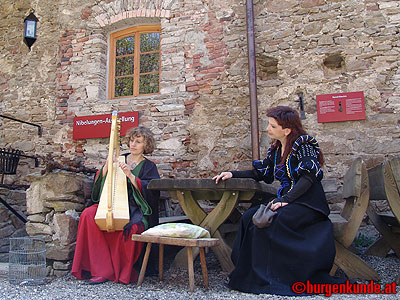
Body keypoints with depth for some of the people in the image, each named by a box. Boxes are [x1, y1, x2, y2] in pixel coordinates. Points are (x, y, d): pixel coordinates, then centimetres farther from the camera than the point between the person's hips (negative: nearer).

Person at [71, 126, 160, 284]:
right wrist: (107, 166, -8)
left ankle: (123, 273, -10)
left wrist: (130, 175, -16)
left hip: (136, 211, -3)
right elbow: (99, 181, 11)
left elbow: (150, 191, -9)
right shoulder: (119, 159, 16)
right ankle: (102, 270, -21)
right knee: (88, 215, -24)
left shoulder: (149, 167, 8)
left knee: (127, 228, -35)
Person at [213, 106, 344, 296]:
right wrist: (233, 174, 13)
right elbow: (261, 172, 19)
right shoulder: (276, 148, 13)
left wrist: (285, 199, -30)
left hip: (308, 203, -8)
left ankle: (269, 278, -14)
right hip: (287, 201, 8)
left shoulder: (303, 145, -11)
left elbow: (309, 177, -21)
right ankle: (249, 272, -7)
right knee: (249, 218, -12)